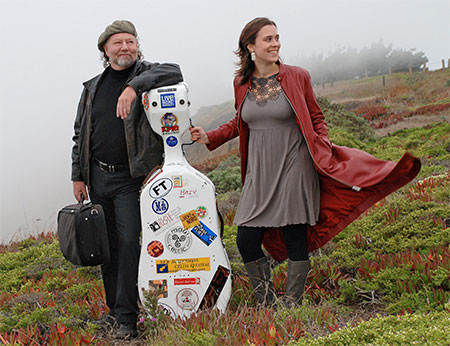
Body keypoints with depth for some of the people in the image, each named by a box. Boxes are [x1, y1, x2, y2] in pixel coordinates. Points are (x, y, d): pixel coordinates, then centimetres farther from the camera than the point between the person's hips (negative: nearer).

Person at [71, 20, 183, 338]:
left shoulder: (147, 74, -1)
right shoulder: (92, 88, 12)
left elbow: (174, 73, -25)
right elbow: (80, 135, 16)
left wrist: (135, 85, -34)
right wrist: (78, 176, 11)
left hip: (130, 179, -5)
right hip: (97, 177, 5)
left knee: (128, 242, -10)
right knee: (107, 245, 11)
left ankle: (127, 317, -2)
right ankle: (114, 307, 24)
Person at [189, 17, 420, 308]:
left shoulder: (297, 77, -2)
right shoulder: (242, 83, 6)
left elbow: (316, 119, 6)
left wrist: (324, 148, -11)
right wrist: (209, 138, 9)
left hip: (294, 171, -3)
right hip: (259, 175, 3)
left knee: (295, 243, 0)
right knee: (246, 243, -1)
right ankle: (266, 308, 17)